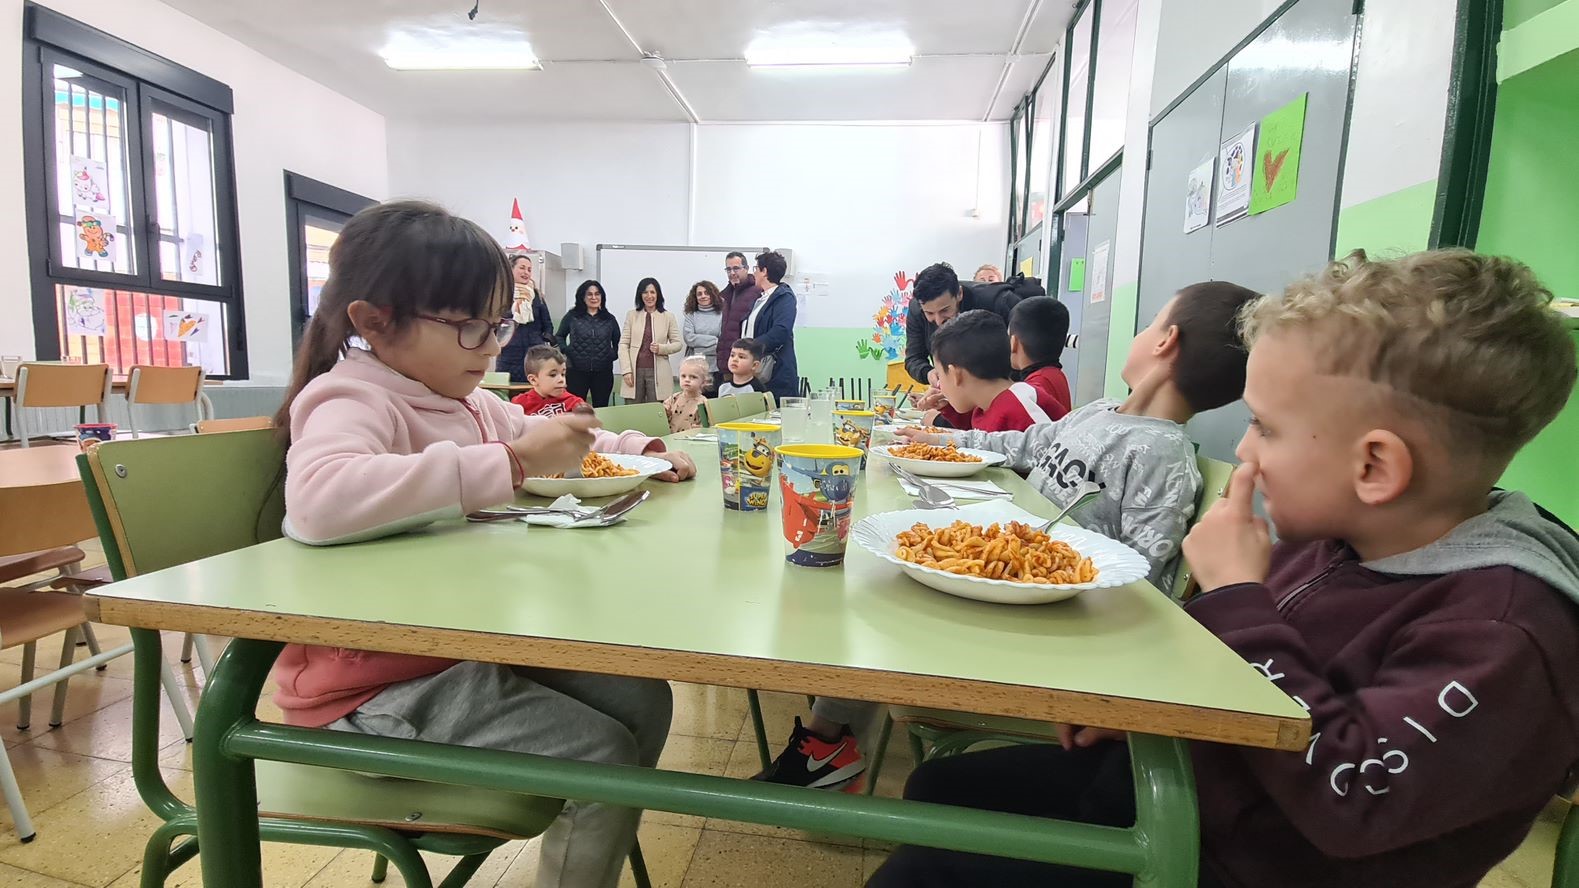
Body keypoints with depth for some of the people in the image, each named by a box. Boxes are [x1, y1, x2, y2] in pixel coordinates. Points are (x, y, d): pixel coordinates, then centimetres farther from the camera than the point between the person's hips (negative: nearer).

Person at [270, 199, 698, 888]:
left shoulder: (468, 402, 10)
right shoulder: (353, 400, -17)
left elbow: (552, 442, 26)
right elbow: (319, 497, -40)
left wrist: (638, 449, 8)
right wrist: (511, 463, -38)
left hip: (467, 647, 9)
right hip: (377, 685, -8)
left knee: (641, 698, 4)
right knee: (602, 755, -16)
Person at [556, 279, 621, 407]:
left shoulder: (609, 319, 9)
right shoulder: (572, 316, 4)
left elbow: (618, 342, 18)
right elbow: (560, 336, 15)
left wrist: (613, 355, 3)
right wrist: (567, 351, 0)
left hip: (603, 373, 2)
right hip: (577, 371, -1)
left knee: (601, 408, 7)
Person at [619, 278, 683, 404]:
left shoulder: (668, 317, 6)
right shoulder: (631, 315, 8)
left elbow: (678, 343, 8)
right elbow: (623, 344, 5)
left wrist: (661, 348, -12)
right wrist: (626, 370, -5)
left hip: (657, 372, -1)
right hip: (635, 371, 1)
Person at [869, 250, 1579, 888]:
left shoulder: (1506, 629, -24)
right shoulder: (1329, 536, 0)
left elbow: (1346, 793, -32)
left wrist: (1234, 593, -28)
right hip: (1168, 767, 8)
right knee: (940, 790, 9)